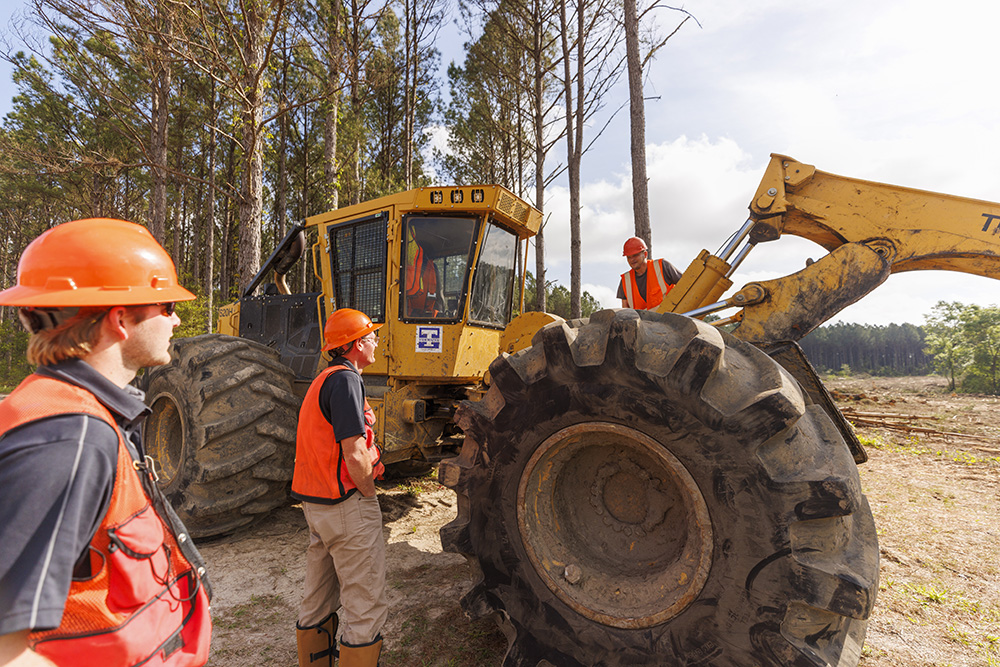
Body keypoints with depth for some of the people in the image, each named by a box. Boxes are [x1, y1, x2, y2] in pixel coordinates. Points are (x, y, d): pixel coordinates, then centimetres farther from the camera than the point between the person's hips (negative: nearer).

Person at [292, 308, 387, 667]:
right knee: (366, 607, 3)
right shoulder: (345, 379, -18)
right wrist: (368, 492, -9)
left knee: (319, 599, 22)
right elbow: (354, 454, -24)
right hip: (347, 504, -10)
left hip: (315, 503, 10)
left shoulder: (321, 380, 13)